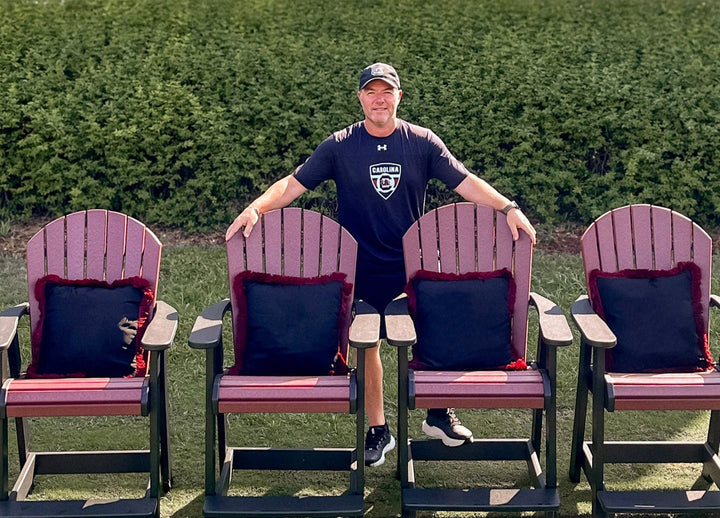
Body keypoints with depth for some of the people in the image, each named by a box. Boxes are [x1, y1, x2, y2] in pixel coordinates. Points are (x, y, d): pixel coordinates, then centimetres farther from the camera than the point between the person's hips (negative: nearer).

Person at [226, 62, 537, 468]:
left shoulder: (422, 142, -1)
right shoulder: (340, 146, -2)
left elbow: (466, 183, -5)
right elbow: (294, 184, -5)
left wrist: (508, 208, -18)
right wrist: (256, 208, -21)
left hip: (415, 266, 0)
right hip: (362, 269, 0)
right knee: (367, 344, 7)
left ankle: (439, 413, 26)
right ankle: (378, 430, 22)